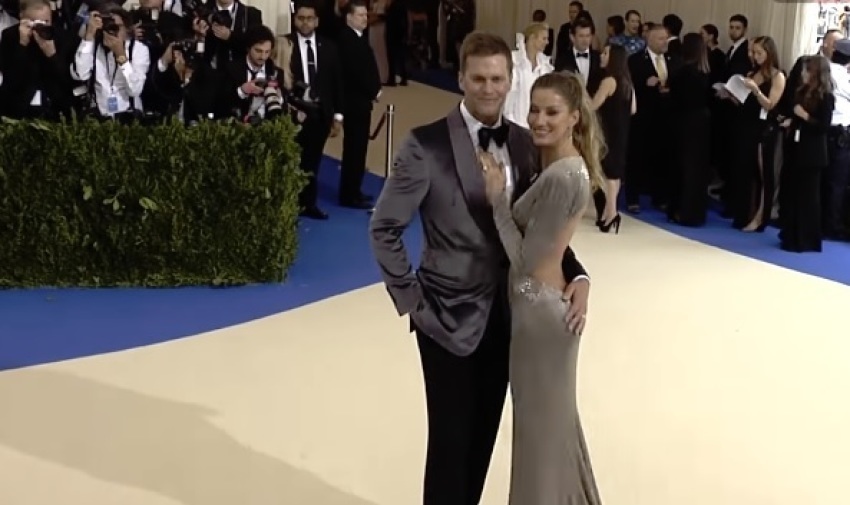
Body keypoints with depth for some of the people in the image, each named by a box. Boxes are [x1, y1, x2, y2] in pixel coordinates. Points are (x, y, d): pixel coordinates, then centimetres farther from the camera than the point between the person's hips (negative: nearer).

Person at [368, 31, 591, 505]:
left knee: (484, 434, 17)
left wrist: (577, 274, -10)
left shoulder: (525, 143, 1)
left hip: (507, 312, 5)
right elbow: (385, 228, -9)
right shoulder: (427, 144, -13)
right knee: (451, 438, 4)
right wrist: (410, 300, -11)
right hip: (449, 314, -5)